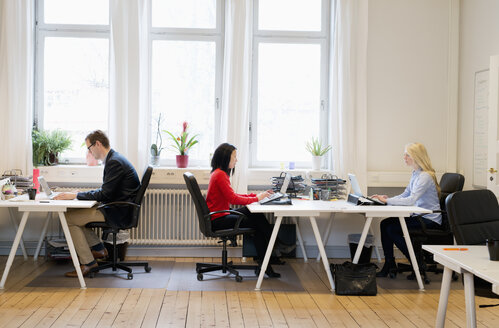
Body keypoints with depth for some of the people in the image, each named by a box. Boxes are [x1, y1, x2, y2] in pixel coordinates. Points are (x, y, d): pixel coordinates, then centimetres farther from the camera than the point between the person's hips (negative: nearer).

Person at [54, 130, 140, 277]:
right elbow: (105, 191, 17)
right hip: (114, 207, 11)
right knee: (72, 212, 13)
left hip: (117, 212, -11)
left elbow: (105, 194, -22)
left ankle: (88, 262, -6)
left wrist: (75, 195, -16)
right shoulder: (113, 159, 13)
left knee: (69, 219, -11)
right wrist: (76, 194, 9)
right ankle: (98, 249, 16)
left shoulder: (115, 162, -19)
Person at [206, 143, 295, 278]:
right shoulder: (220, 175, -18)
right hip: (218, 220, -10)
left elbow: (232, 196, 16)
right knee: (257, 222, -14)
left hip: (220, 216, 10)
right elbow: (233, 199, -20)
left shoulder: (220, 173, 14)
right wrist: (256, 198, -11)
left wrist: (256, 195, 7)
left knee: (256, 215, -6)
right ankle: (277, 245, 7)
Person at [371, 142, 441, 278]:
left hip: (430, 220, -9)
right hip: (419, 216, 9)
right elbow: (405, 195, 13)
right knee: (385, 224, -5)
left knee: (392, 229, -19)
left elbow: (411, 200, -29)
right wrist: (386, 198, -4)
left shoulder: (425, 176, -19)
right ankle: (389, 266, -1)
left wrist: (387, 201, -25)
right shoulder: (415, 174, 12)